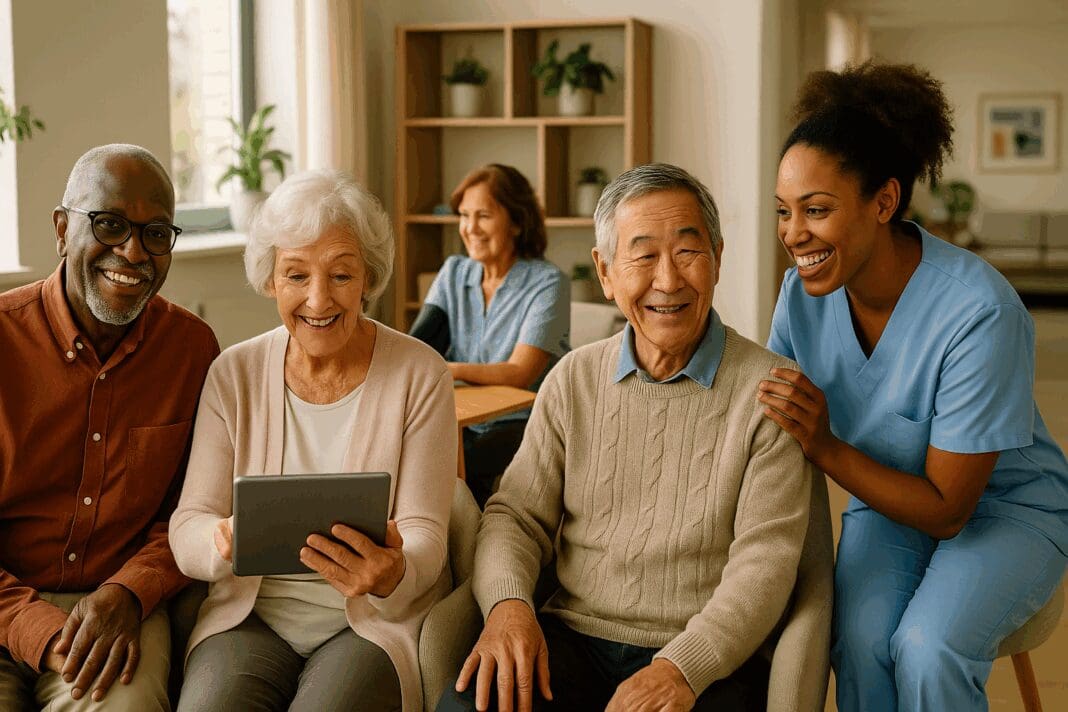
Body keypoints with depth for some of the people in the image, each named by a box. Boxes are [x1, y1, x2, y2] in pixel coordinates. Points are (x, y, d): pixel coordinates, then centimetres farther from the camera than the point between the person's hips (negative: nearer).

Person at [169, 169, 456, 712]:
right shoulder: (234, 373, 3)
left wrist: (392, 575, -30)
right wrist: (223, 540, -26)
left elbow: (424, 533, -6)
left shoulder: (419, 375, -3)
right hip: (251, 612, 2)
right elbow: (187, 525, -2)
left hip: (376, 619, -1)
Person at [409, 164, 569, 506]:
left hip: (524, 425, -5)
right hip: (464, 423, 5)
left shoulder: (548, 283, -8)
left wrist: (448, 370, -32)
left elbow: (520, 373, -18)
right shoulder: (453, 273, 11)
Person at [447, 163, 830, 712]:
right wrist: (508, 602, -13)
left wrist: (682, 666, -22)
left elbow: (765, 558, -8)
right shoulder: (572, 380, 9)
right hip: (572, 639, 2)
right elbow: (517, 515, 9)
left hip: (707, 657, -1)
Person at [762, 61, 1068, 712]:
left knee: (926, 649, -30)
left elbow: (946, 509, -22)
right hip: (886, 499, 4)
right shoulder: (804, 292, -12)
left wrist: (826, 448, -33)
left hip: (1006, 511, -3)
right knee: (860, 643, -25)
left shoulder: (979, 312, -28)